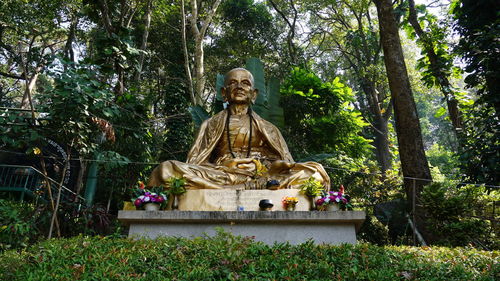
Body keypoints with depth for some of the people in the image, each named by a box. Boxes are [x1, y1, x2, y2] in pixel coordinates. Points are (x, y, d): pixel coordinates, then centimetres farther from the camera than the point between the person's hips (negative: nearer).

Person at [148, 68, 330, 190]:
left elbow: (284, 164, 13)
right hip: (220, 177, 0)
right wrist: (227, 165, -13)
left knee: (315, 172, -22)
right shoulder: (212, 125, 18)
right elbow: (194, 163, 8)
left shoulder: (267, 128, 20)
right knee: (167, 169, -26)